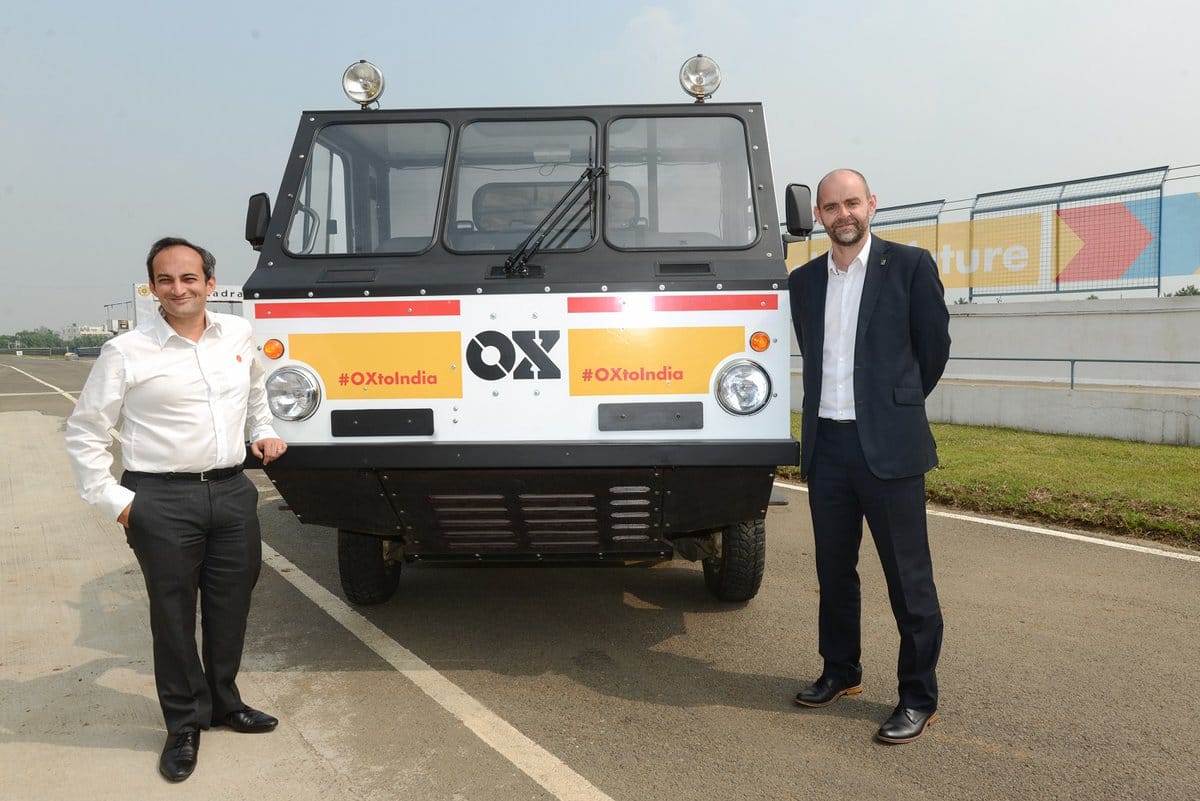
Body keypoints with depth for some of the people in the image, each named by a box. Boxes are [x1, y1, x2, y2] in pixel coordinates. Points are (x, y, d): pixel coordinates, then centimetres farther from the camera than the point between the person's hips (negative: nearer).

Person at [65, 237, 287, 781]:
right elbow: (83, 432, -2)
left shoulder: (238, 334, 7)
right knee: (173, 615, 6)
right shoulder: (126, 352, -7)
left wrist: (261, 432, 20)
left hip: (233, 492, 4)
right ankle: (185, 725, 23)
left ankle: (224, 702, 35)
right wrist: (113, 500, -5)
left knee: (231, 608, 14)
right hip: (162, 502, -4)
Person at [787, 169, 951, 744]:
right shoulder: (803, 281, 10)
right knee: (833, 568, 15)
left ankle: (919, 698, 15)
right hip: (826, 443, 5)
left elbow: (935, 346, 3)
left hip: (888, 446, -5)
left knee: (908, 578, 2)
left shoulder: (909, 265, -3)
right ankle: (840, 672, 32)